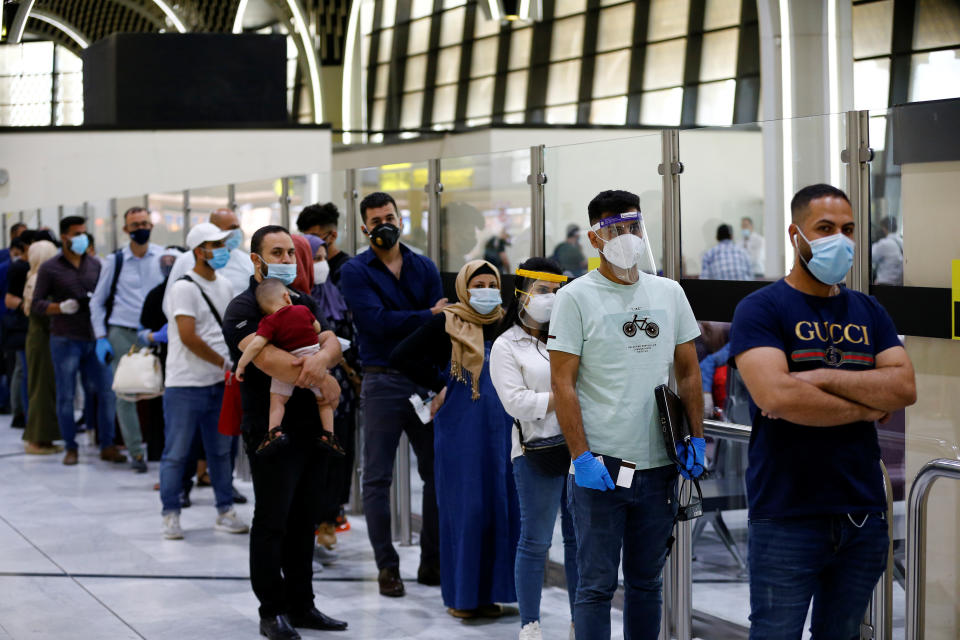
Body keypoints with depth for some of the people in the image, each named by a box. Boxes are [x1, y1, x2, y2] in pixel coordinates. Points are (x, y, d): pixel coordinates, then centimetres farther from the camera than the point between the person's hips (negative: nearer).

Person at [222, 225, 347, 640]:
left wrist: (321, 358, -21)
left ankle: (300, 605, 21)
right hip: (271, 430, -7)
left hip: (310, 427, 7)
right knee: (271, 522, 0)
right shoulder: (243, 309, -8)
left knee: (304, 520, 12)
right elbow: (266, 359, -23)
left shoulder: (302, 302, 16)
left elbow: (331, 341, 2)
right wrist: (314, 374, -13)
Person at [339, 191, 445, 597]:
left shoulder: (424, 268, 11)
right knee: (378, 477, 1)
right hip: (382, 382, -3)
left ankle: (432, 561, 16)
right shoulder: (356, 271, 0)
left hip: (425, 379, 3)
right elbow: (376, 321, -15)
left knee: (438, 472, 5)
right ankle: (387, 566, 10)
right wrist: (427, 315, -12)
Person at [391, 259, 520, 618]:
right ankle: (460, 596, 8)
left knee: (500, 505, 5)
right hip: (460, 426, -5)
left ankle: (487, 591, 15)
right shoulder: (446, 324, -5)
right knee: (464, 507, -1)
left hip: (500, 427, 5)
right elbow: (401, 358, -9)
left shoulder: (504, 323, 9)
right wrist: (440, 386, -7)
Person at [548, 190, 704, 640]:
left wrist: (696, 438, 5)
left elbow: (688, 372, 15)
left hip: (659, 466, 5)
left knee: (647, 581, 15)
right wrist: (581, 457, -15)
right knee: (597, 585, -1)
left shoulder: (669, 293, 10)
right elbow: (562, 384, -8)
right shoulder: (576, 297, -4)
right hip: (600, 468, -4)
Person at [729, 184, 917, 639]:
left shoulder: (868, 312, 12)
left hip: (862, 513, 5)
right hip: (787, 516, -5)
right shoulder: (761, 308, -6)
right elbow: (776, 395, -21)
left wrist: (823, 379, -14)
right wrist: (866, 408, -9)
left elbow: (905, 388, -2)